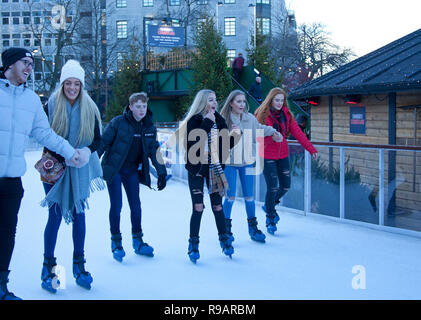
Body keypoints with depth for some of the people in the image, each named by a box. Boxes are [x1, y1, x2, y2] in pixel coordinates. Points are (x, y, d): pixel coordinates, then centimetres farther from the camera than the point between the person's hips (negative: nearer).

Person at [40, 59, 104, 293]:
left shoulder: (90, 109, 3)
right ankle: (48, 267, 8)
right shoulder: (51, 105, -3)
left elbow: (97, 138, 5)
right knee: (55, 215, -3)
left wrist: (87, 150, -17)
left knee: (79, 214, 6)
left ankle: (79, 265, 18)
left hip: (80, 169, 2)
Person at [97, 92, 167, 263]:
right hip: (113, 169, -4)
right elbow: (102, 143, -10)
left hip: (132, 170, 4)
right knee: (116, 205, -4)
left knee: (136, 205, 6)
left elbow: (154, 150, 8)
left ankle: (138, 241, 19)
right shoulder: (118, 122, -14)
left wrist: (161, 172, 7)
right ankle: (116, 243, 10)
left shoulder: (149, 126, 0)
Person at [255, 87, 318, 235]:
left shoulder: (286, 114, 1)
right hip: (267, 155, -5)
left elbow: (297, 132, -3)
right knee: (272, 188, -5)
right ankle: (270, 220, 13)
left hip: (282, 155, 5)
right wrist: (272, 137, -34)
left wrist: (311, 149, -9)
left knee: (286, 185, 7)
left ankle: (269, 206, 35)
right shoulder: (262, 115, -12)